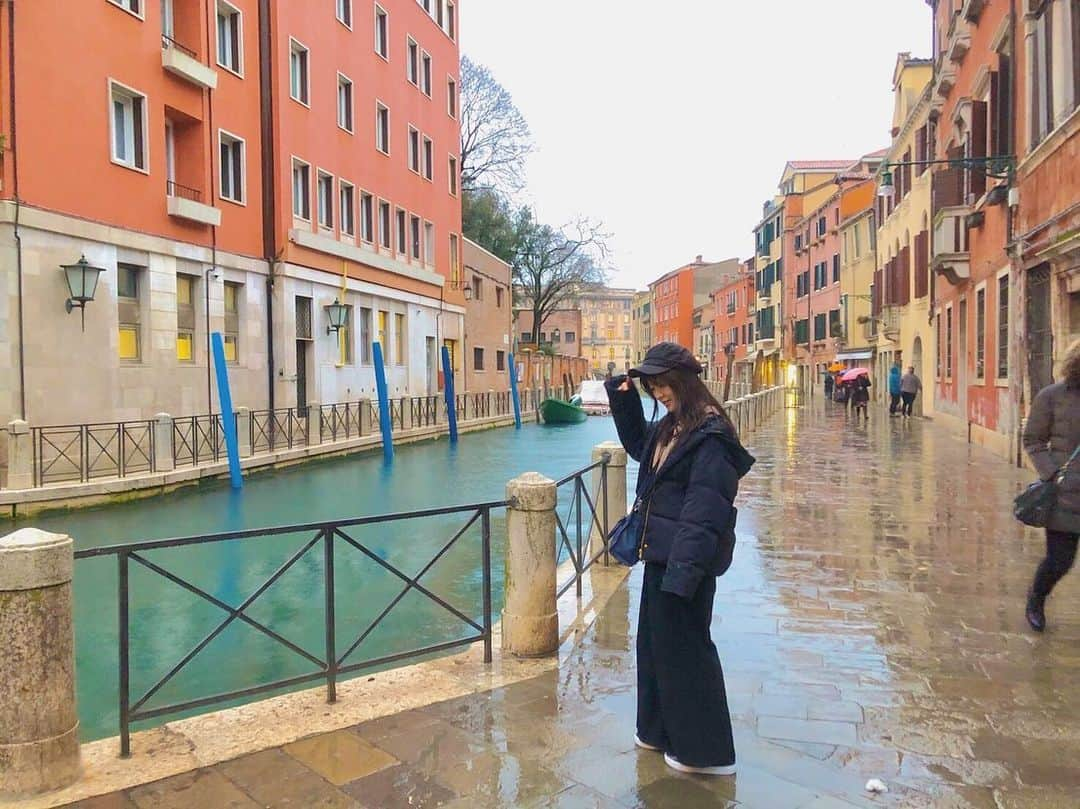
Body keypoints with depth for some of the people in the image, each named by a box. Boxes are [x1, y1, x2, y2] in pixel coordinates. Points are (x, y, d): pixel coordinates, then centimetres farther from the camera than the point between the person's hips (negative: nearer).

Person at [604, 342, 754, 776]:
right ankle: (662, 730, 38)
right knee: (654, 641, 20)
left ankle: (704, 750, 20)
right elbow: (638, 445, 30)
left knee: (683, 647, 3)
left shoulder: (710, 435, -19)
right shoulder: (670, 428, 9)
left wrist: (684, 569, -27)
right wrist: (624, 400, 16)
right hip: (661, 553, 10)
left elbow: (703, 511, -24)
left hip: (685, 557, -10)